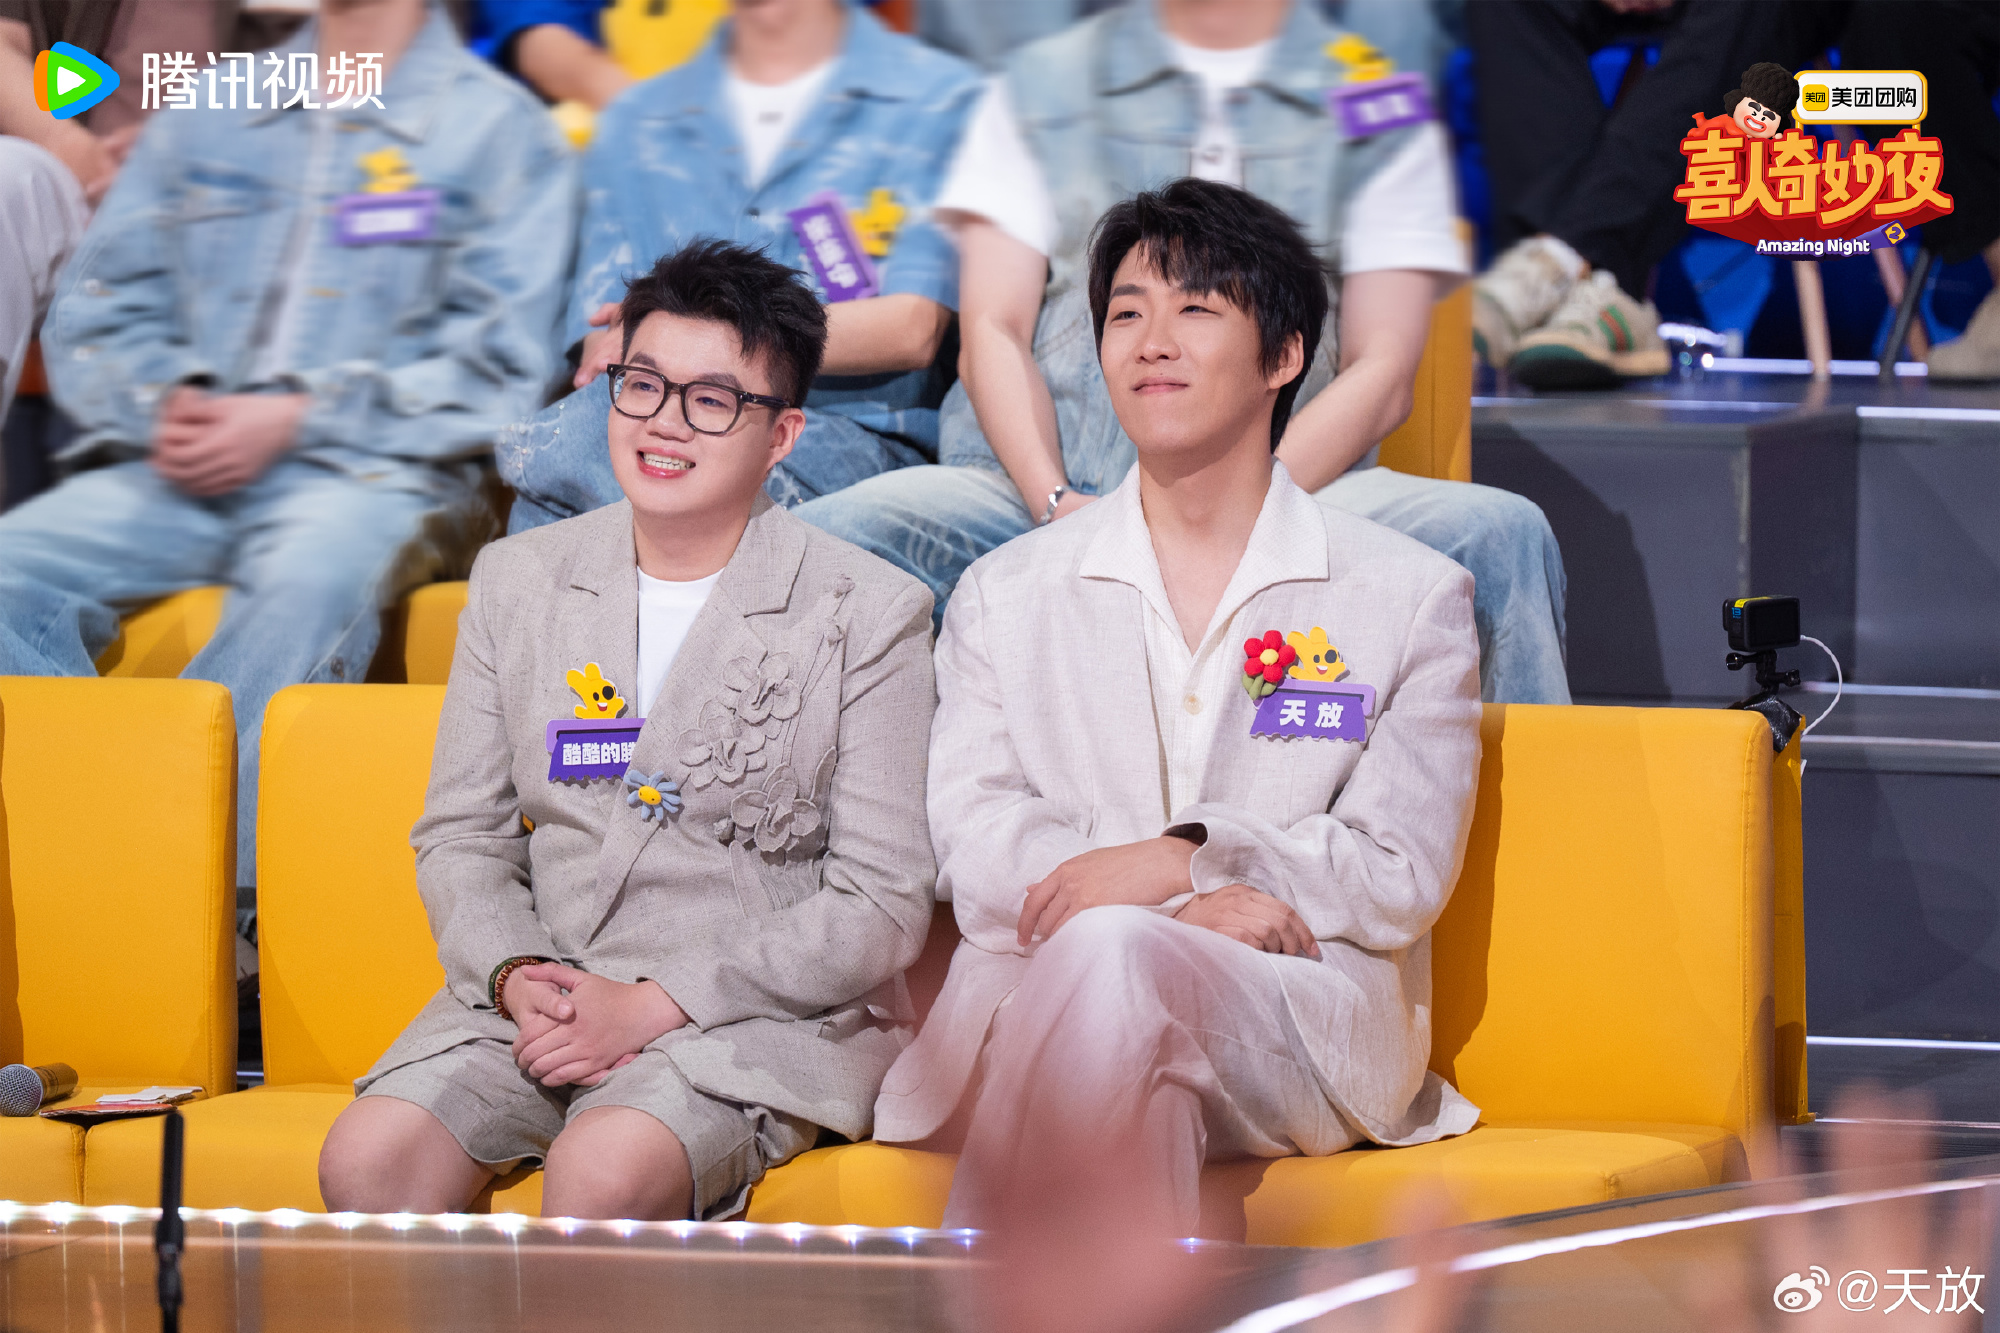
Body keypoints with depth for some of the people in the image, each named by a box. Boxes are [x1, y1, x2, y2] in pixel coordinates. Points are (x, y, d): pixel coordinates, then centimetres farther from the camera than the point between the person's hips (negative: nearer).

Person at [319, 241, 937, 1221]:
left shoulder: (870, 615, -1)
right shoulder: (518, 580, 13)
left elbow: (881, 905, -6)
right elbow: (461, 837, 15)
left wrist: (654, 1005, -14)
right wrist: (516, 977, -8)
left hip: (762, 1019, -4)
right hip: (542, 992, 4)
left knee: (602, 1171, -35)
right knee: (365, 1160, -24)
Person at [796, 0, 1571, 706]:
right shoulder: (1042, 86, 16)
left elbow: (1381, 375, 4)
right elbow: (994, 332, 8)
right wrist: (1056, 506, -13)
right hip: (1050, 490, 1)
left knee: (1494, 533, -32)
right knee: (832, 535, -32)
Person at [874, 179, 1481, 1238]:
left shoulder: (1411, 596, 15)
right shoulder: (1005, 594, 21)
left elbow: (1402, 876, 4)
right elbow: (972, 842, 6)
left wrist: (1181, 864, -13)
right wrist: (1196, 909, -13)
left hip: (1299, 1022, -1)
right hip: (1038, 1002, 1)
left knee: (1109, 952, -37)